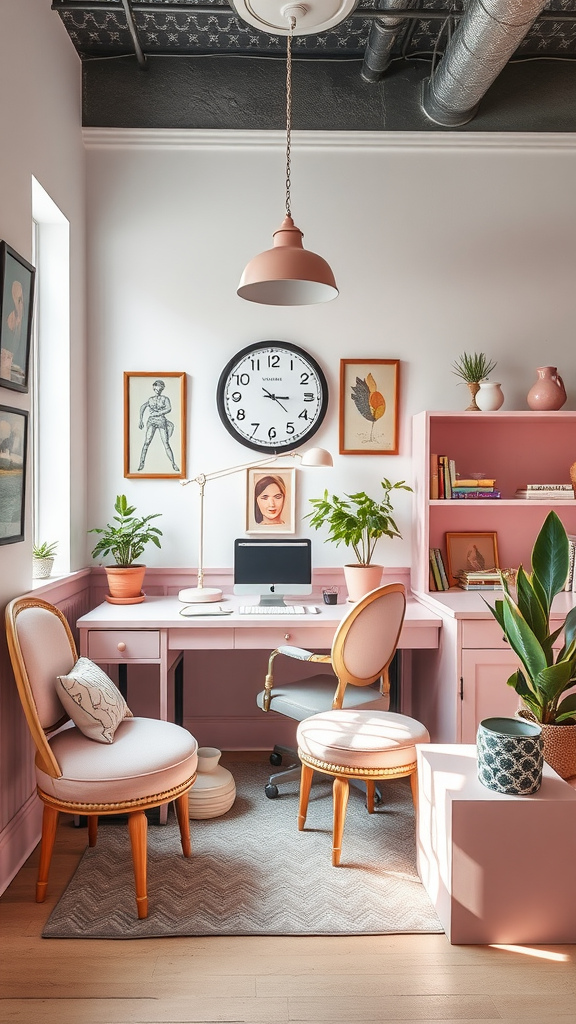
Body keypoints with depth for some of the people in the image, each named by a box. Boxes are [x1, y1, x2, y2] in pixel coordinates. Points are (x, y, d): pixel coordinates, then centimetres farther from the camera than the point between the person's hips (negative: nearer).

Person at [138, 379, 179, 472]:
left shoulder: (165, 399, 6)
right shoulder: (150, 399, 16)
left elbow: (169, 409, -11)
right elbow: (142, 407, 28)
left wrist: (157, 413, -13)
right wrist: (141, 420, 20)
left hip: (162, 421, -2)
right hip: (151, 421, 2)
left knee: (166, 443, -8)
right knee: (147, 442, -11)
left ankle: (173, 464, -5)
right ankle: (141, 463, -9)